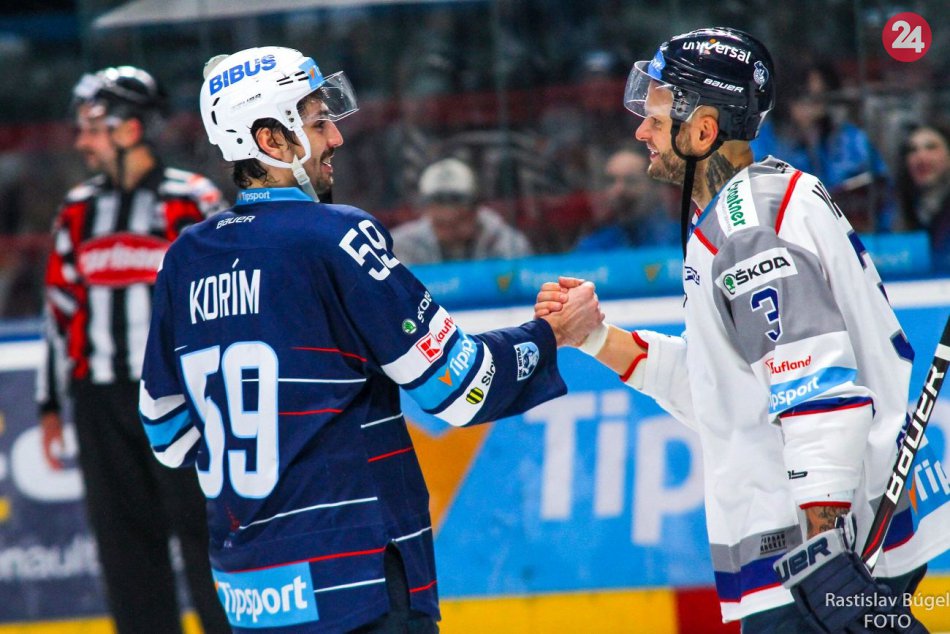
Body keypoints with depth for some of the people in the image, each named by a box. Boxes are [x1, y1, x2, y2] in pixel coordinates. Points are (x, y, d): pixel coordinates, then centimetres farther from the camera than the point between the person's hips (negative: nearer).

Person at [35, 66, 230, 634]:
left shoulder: (193, 201, -2)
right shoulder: (78, 211, 12)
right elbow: (61, 309, 17)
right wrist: (50, 405, 16)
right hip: (100, 398, 5)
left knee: (204, 530, -7)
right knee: (125, 541, 4)